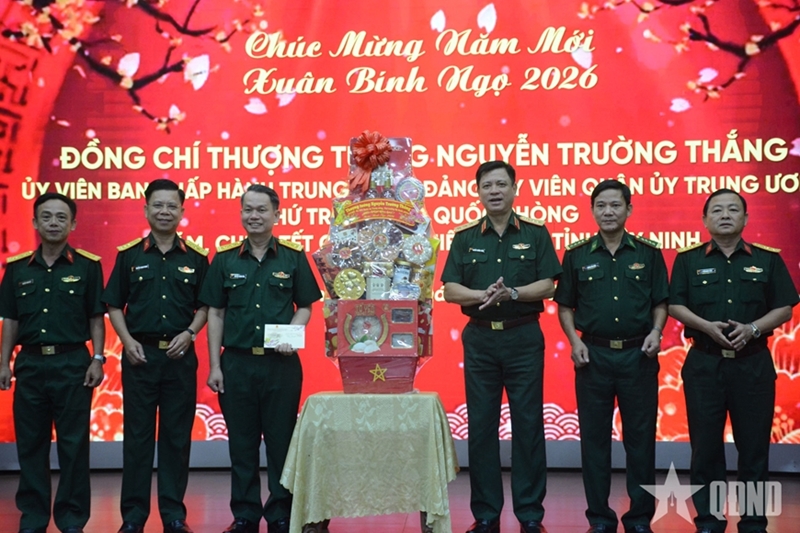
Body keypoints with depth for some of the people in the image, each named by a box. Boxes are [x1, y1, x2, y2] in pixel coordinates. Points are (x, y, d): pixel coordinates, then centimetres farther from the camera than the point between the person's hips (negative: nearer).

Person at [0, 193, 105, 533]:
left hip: (72, 362, -3)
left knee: (73, 445, 2)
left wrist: (97, 359, -6)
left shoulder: (87, 266, 1)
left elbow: (96, 318, 2)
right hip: (30, 363, 3)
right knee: (30, 445, 7)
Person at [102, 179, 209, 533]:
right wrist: (128, 341, -6)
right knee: (137, 436, 4)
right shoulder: (128, 255, 4)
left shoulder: (196, 257, 4)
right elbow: (114, 305, 7)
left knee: (177, 437, 5)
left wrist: (189, 333, -8)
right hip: (140, 355, 0)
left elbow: (204, 306, 8)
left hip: (180, 356, 0)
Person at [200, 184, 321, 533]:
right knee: (242, 444, 7)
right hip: (237, 362, 1)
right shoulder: (225, 258, 5)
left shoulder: (294, 257, 2)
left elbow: (305, 307, 7)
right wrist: (214, 366, 1)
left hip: (281, 363, -1)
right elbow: (215, 313, 6)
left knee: (281, 442, 4)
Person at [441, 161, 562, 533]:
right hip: (479, 338, 2)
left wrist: (512, 293, -19)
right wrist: (482, 295, -18)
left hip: (524, 337, -1)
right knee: (481, 425, 4)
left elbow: (547, 285, -3)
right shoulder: (465, 237, 7)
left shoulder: (535, 234, 3)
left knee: (528, 423, 0)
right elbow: (450, 289, 1)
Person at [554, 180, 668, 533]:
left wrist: (656, 331, -9)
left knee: (640, 438, 4)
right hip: (594, 355, 0)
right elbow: (565, 305, 8)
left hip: (638, 355, 0)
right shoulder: (577, 255, 5)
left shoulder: (648, 253, 5)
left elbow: (660, 302, 8)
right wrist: (574, 340, -6)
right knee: (595, 438, 5)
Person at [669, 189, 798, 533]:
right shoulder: (688, 260, 4)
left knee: (754, 446, 3)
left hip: (754, 364, 0)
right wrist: (706, 326, -16)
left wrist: (752, 328, -13)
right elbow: (674, 305, 0)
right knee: (706, 446, 3)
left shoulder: (768, 259, 6)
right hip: (704, 363, 0)